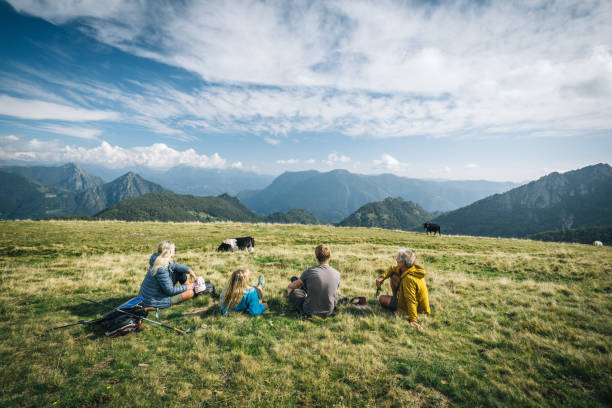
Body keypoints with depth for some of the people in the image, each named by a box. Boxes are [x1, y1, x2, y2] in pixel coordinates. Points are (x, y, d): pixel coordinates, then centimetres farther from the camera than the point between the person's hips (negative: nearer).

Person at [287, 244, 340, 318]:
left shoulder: (309, 271, -17)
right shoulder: (337, 274, -10)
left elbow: (293, 286, 0)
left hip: (310, 311, -3)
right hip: (328, 312, 3)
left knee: (290, 288, 16)